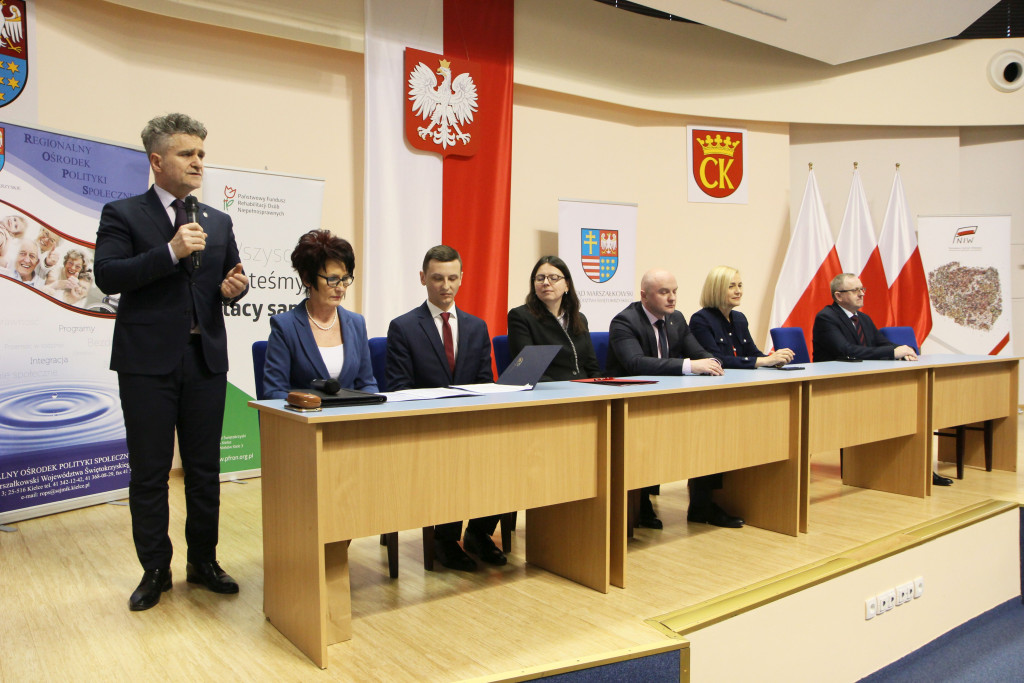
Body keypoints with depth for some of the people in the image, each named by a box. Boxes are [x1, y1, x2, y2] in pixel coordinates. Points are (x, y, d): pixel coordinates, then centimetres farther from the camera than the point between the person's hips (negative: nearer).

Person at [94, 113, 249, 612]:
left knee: (205, 468, 10)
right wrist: (171, 252, -19)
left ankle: (203, 561, 25)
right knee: (149, 472, 5)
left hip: (206, 359, 4)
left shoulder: (218, 222, 14)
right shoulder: (123, 214, 1)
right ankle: (155, 570, 20)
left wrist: (234, 288, -6)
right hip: (149, 362, -3)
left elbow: (230, 280, 18)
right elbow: (107, 276, -11)